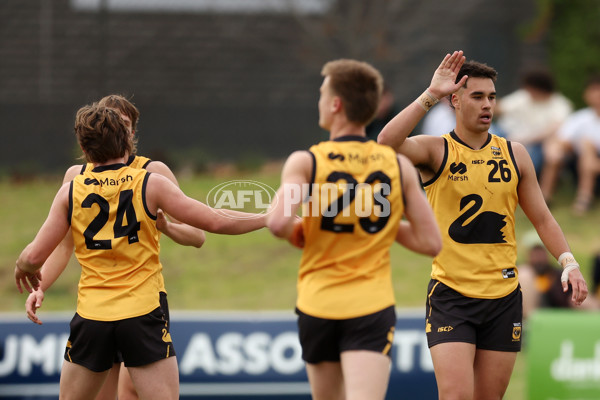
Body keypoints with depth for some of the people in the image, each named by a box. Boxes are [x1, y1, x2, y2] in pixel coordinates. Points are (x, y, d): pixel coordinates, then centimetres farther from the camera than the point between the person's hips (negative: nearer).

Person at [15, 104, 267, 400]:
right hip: (142, 313, -2)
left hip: (91, 316, 2)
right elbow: (214, 222, -4)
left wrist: (22, 267, 26)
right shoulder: (150, 184, -4)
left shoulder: (70, 192, 2)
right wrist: (270, 219, 9)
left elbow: (34, 256, 2)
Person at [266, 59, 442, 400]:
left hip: (318, 305, 0)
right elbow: (430, 242, 3)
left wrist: (295, 231, 2)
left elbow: (278, 224, -21)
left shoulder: (305, 163, -5)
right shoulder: (400, 167, 2)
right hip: (373, 307, 0)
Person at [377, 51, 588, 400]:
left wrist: (569, 262, -1)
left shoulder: (514, 154, 9)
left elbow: (542, 217, 13)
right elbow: (388, 143, -23)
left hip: (503, 297, 4)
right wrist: (431, 95, -24)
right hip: (450, 295, -4)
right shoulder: (436, 151, -2)